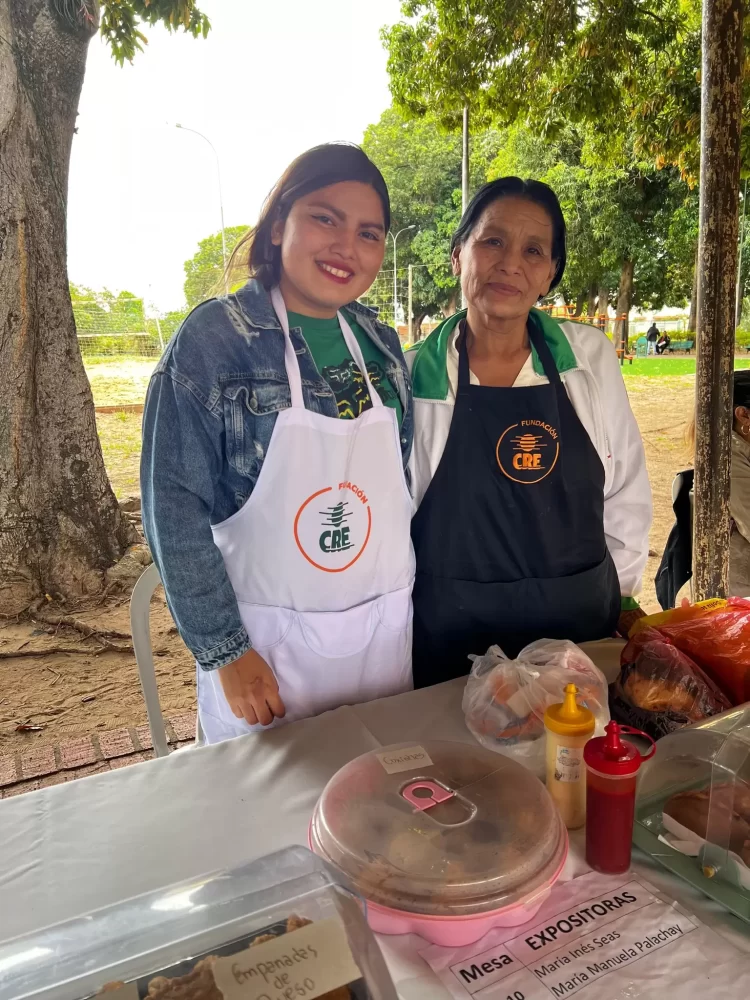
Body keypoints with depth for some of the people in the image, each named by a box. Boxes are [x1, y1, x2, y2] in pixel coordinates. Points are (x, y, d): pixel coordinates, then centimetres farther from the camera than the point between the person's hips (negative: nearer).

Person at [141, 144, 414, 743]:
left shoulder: (381, 343, 2)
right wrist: (225, 651, -13)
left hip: (387, 630, 5)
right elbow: (175, 508, -13)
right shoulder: (213, 338, -13)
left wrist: (419, 597, 9)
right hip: (267, 644, -4)